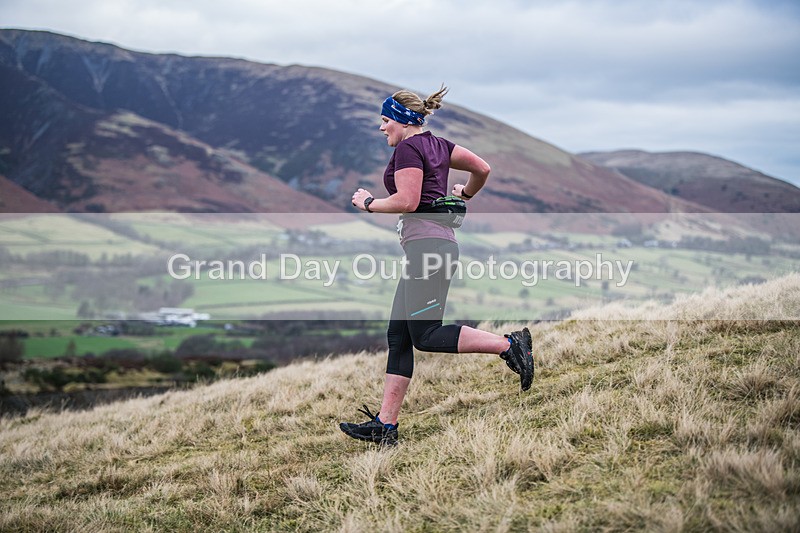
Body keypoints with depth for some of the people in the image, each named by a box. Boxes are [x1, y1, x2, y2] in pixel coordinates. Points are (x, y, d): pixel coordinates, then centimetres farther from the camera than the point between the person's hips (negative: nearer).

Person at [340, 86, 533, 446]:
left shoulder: (408, 148, -8)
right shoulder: (436, 144, 18)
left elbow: (407, 201, -17)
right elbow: (482, 168, 20)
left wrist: (368, 204, -3)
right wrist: (465, 194, 38)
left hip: (427, 243, -10)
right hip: (430, 246, 10)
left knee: (426, 335, -10)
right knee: (398, 335, 7)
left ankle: (509, 344, -9)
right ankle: (385, 425, 6)